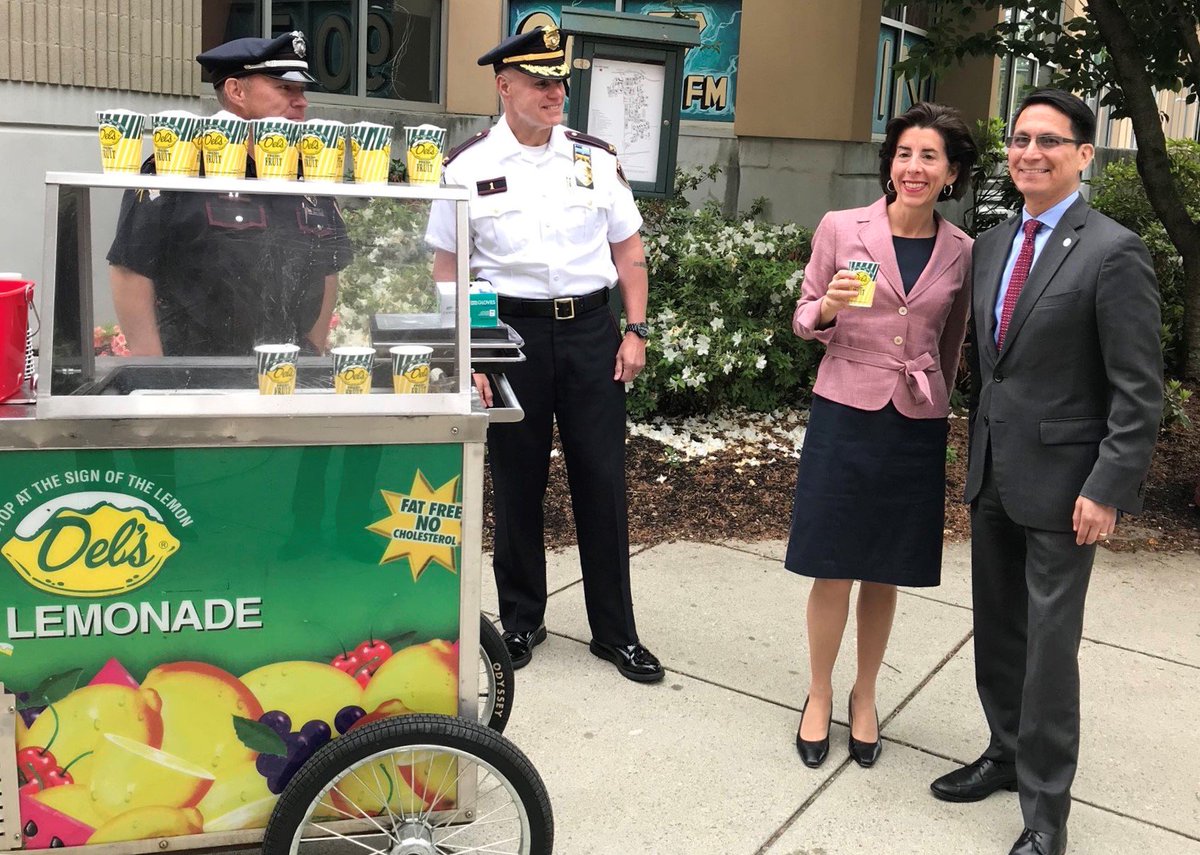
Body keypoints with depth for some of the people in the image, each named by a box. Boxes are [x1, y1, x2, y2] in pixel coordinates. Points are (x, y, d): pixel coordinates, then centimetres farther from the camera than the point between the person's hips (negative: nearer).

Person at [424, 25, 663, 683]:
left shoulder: (596, 159, 6)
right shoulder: (469, 167, 0)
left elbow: (628, 252, 12)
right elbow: (448, 271, 1)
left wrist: (635, 331, 4)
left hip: (592, 329, 2)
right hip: (512, 329, -1)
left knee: (603, 480, 5)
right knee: (517, 483, 9)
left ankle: (615, 631, 20)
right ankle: (521, 621, 29)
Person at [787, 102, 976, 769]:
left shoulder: (962, 252, 2)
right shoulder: (841, 229, -3)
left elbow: (951, 344, 14)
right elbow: (806, 319, 3)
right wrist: (826, 308, -18)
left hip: (916, 426, 2)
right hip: (844, 414, -1)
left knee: (884, 573, 12)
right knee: (833, 570, 4)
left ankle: (865, 697, 32)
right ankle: (820, 695, 26)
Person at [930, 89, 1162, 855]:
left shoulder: (1113, 252, -12)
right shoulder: (992, 245, 9)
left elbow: (1139, 390, -14)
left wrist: (1107, 489, -18)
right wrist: (978, 456, 13)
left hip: (1060, 482, -6)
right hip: (992, 475, 7)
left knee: (1050, 645, 2)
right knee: (997, 631, 17)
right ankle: (1009, 753, 37)